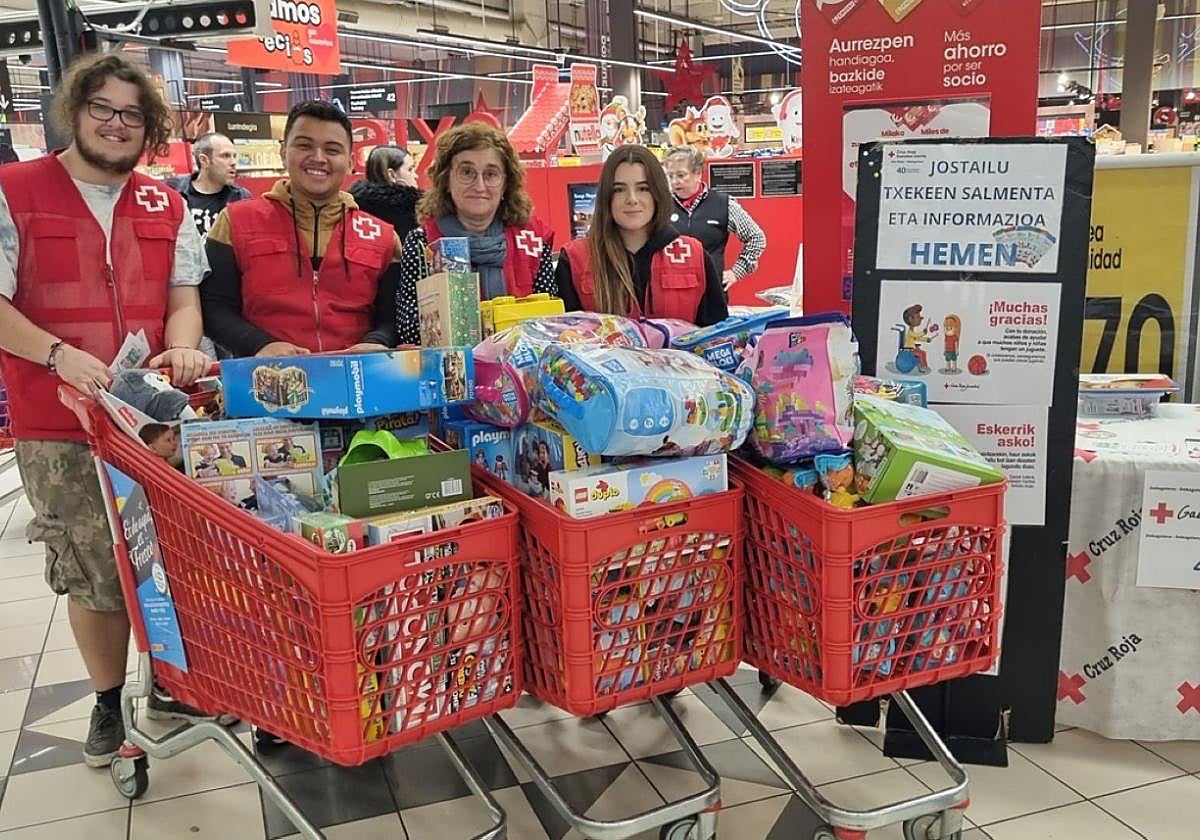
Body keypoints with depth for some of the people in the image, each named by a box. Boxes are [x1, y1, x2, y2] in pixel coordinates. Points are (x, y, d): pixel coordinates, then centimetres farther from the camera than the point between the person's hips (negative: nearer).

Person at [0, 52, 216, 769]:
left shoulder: (166, 207, 11)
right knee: (95, 574, 7)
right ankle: (110, 703, 27)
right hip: (61, 429, -3)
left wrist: (182, 347, -12)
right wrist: (59, 354, -22)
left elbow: (183, 295, 10)